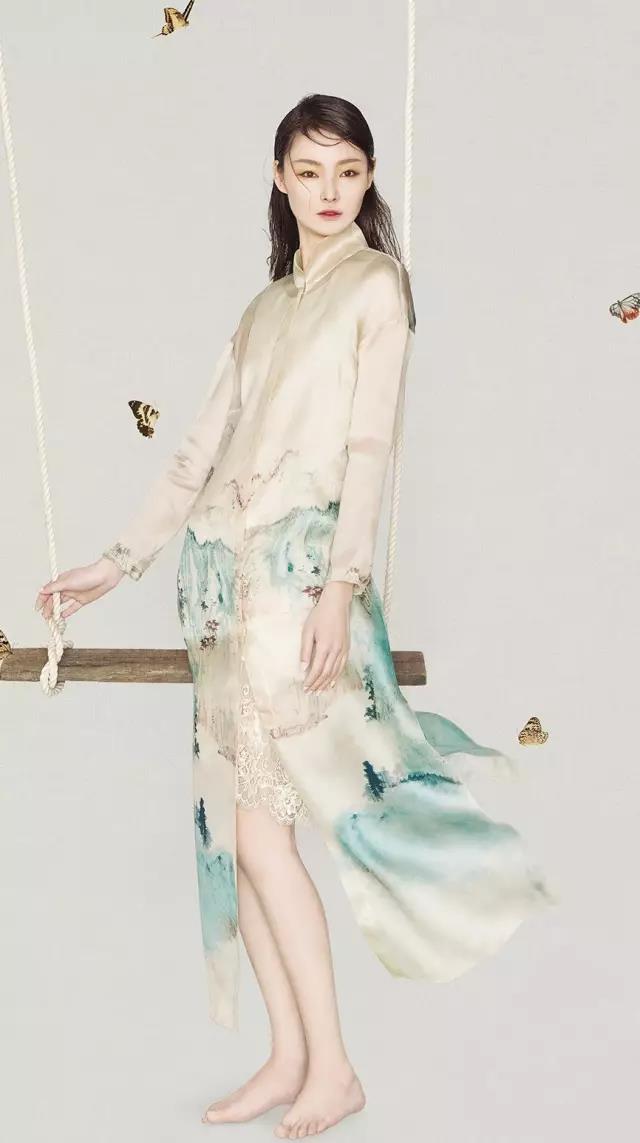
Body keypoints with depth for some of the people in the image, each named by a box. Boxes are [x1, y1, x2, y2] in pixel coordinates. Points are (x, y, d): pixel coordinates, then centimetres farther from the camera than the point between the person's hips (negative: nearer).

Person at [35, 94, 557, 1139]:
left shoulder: (376, 284, 4)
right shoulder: (267, 307, 22)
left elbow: (370, 445, -9)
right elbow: (201, 451, 18)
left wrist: (342, 583, -20)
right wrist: (118, 562, 15)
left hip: (298, 567, -7)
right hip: (227, 570, 7)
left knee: (256, 826, -7)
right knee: (232, 822, 6)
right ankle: (290, 1057, 20)